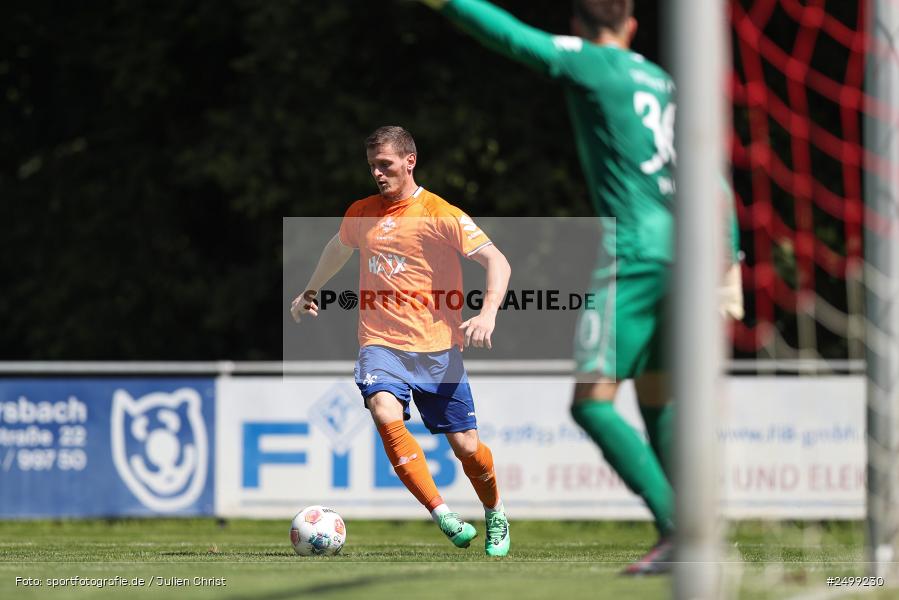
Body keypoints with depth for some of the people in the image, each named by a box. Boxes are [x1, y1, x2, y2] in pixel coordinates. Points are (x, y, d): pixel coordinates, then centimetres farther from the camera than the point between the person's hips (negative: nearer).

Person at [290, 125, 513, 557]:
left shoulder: (440, 215, -6)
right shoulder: (361, 213, 10)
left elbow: (497, 262, -10)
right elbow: (339, 248, 34)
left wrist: (488, 314, -25)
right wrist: (310, 292, 37)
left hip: (437, 349, -2)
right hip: (381, 343, 3)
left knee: (466, 446, -1)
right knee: (386, 415, -28)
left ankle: (495, 515, 30)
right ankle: (442, 515, -30)